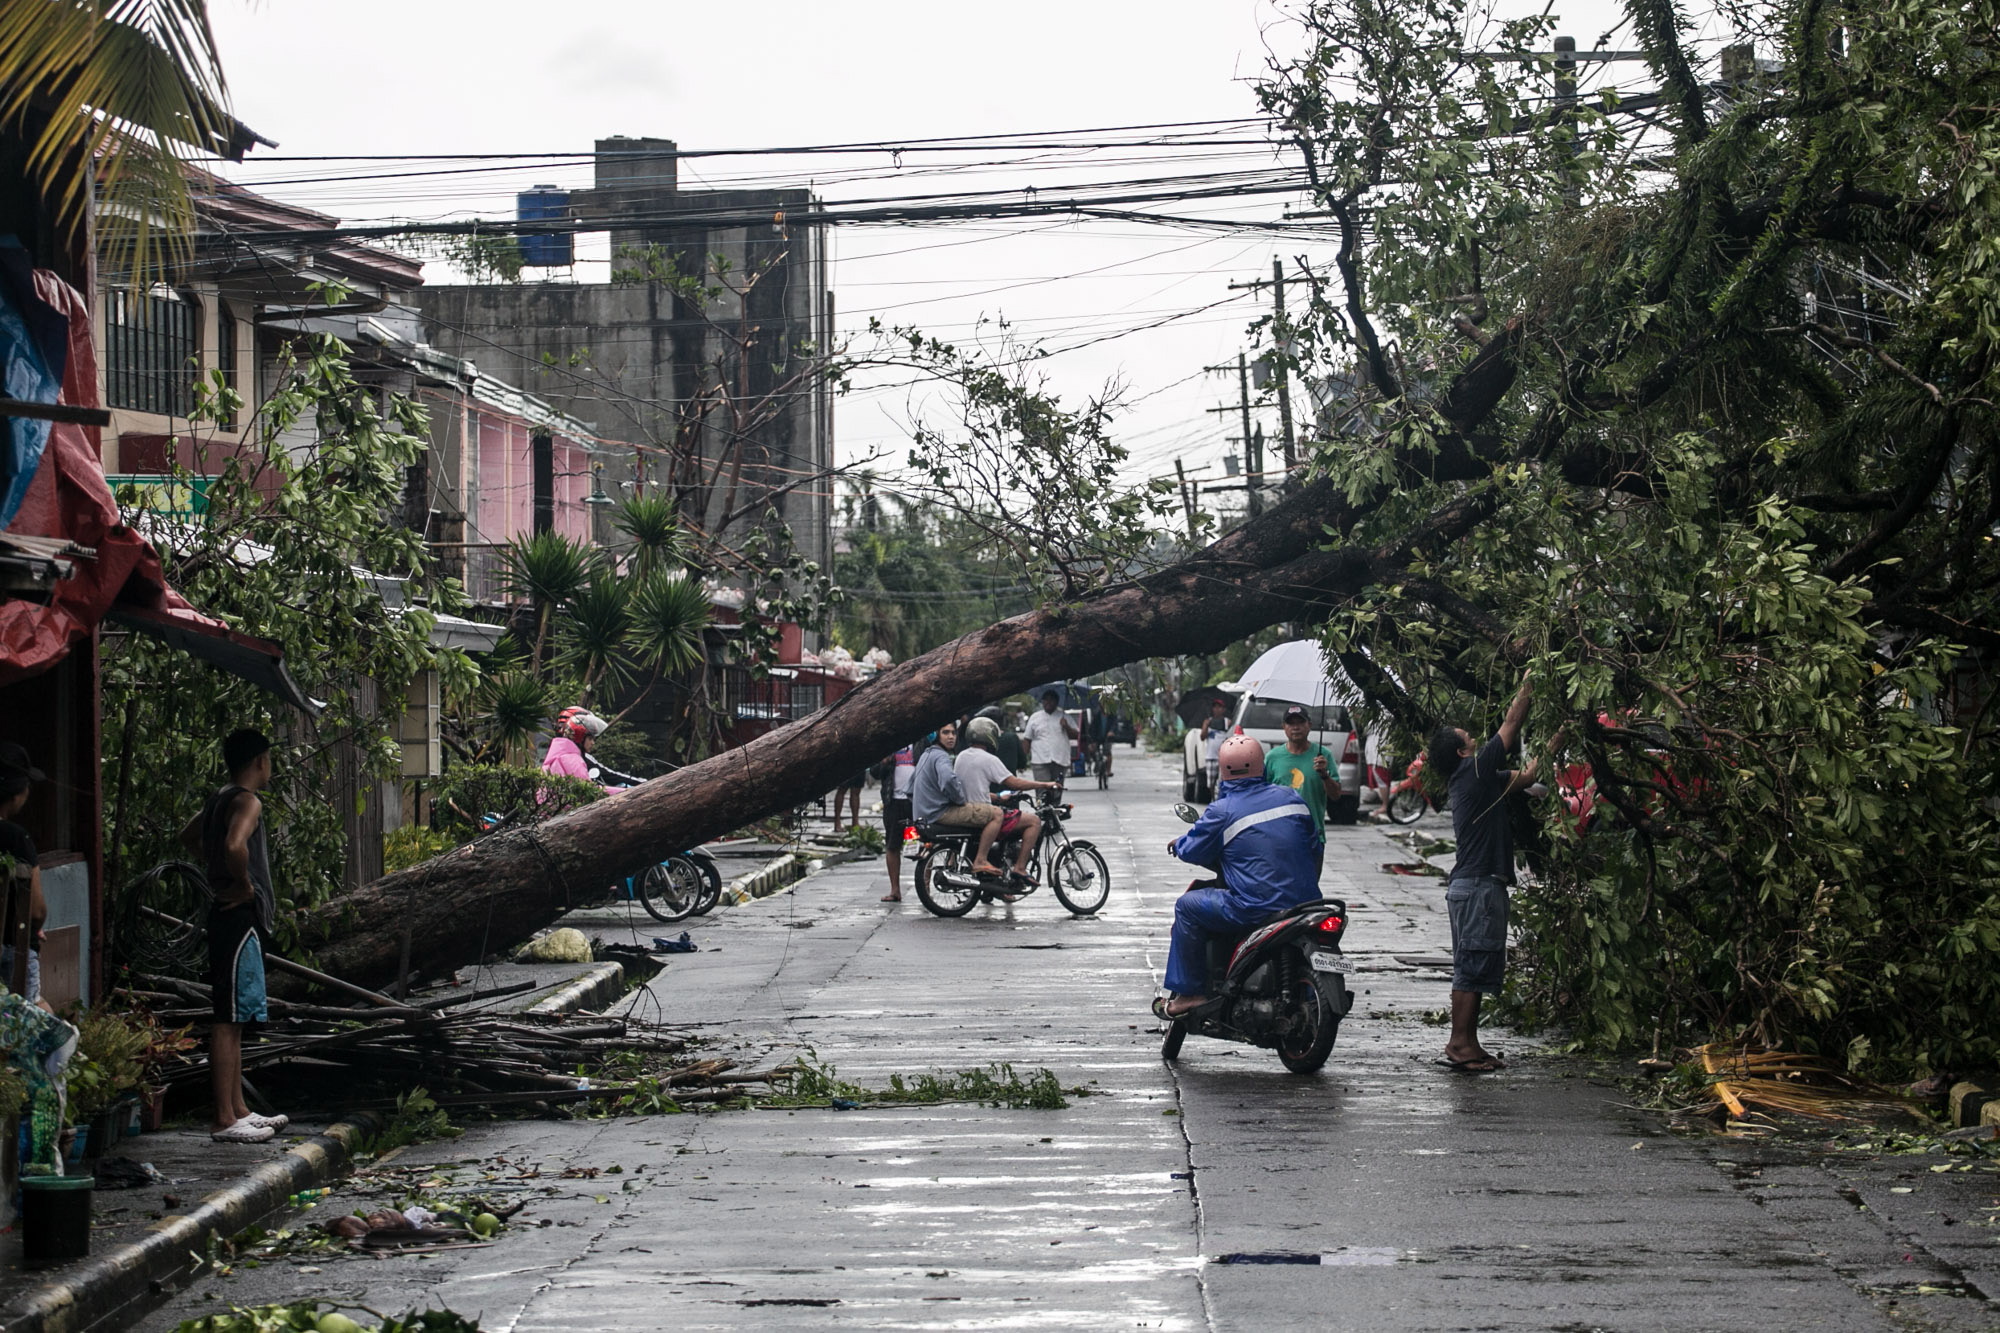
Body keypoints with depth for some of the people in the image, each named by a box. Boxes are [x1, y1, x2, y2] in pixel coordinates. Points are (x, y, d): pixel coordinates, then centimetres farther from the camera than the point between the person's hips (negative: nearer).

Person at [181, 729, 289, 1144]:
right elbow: (235, 845, -34)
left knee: (234, 1019, 14)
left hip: (231, 917, 10)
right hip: (240, 918, -10)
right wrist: (243, 884, -18)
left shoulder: (221, 798, 15)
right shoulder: (247, 801, -14)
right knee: (229, 1019, -8)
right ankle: (224, 1120, -7)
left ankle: (238, 1111, 21)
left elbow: (190, 836, 32)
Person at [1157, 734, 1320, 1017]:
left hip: (1256, 912, -6)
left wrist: (1179, 843, 26)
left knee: (1187, 906, 11)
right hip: (1304, 905, 6)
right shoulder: (1292, 797, 8)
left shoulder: (1222, 811, -7)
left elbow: (1192, 852, 2)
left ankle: (1189, 992, 10)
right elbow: (1311, 843, 20)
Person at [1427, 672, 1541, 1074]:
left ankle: (1466, 1043, 14)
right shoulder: (1474, 771, -10)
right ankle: (1460, 1042, -9)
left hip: (1472, 885, 10)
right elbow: (1511, 724, -6)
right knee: (1473, 966, -9)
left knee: (1474, 967, 11)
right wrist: (1527, 685, 2)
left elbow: (1524, 777, 25)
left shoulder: (1477, 779, 16)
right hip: (1478, 885, -10)